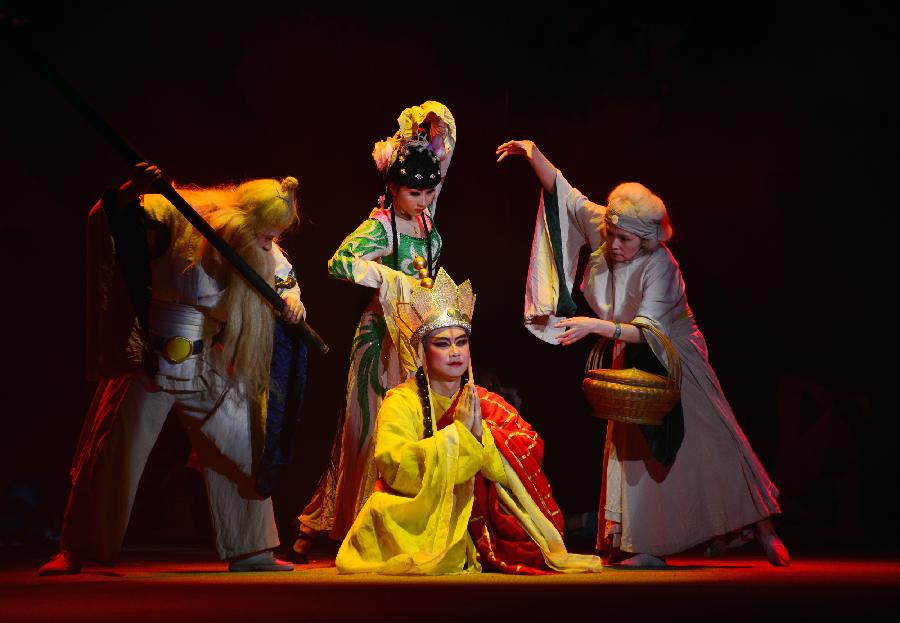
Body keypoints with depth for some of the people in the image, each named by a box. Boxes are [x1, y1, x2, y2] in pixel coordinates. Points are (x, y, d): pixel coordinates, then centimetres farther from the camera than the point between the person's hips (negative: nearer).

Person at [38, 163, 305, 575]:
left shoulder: (262, 255, -1)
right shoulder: (176, 220, -17)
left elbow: (285, 278, 18)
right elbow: (111, 218, -18)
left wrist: (292, 301, -5)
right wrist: (131, 192, -39)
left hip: (211, 371, 5)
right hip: (149, 362, -5)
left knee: (243, 455, 7)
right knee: (112, 457, -2)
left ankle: (249, 552, 23)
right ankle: (73, 552, 10)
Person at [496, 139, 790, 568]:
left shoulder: (659, 266, -28)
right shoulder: (601, 228, -12)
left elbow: (647, 331, -34)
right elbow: (564, 195, -3)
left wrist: (594, 326, -46)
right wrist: (534, 155, -17)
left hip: (673, 356, -6)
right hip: (632, 362, 6)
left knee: (712, 443, -3)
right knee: (632, 447, -1)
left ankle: (764, 531, 6)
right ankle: (647, 547, 0)